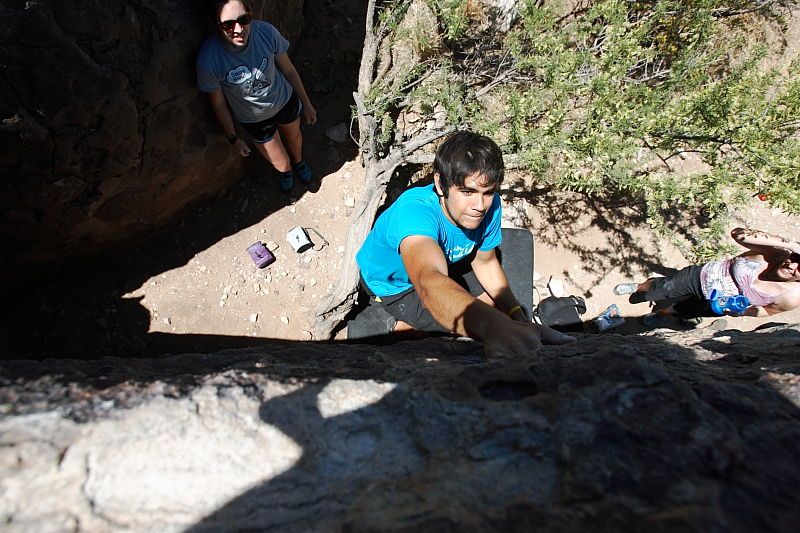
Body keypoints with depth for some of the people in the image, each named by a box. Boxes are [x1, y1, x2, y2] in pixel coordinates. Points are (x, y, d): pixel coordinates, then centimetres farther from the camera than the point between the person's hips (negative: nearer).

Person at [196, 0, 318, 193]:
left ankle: (299, 163, 68)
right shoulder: (208, 59, -31)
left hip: (285, 101, 2)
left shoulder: (266, 32, -27)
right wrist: (233, 138, -3)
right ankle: (287, 171, 54)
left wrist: (306, 103, 0)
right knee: (282, 165, 12)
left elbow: (288, 70, -10)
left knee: (294, 136, 31)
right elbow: (218, 103, -14)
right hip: (254, 120, -2)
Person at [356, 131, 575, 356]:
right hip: (393, 281, -6)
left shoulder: (489, 205, -22)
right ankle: (399, 325, 4)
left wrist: (518, 316, -14)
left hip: (445, 264, 7)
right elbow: (430, 283, -62)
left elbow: (485, 261, -4)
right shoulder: (414, 211, -43)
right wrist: (496, 326, -79)